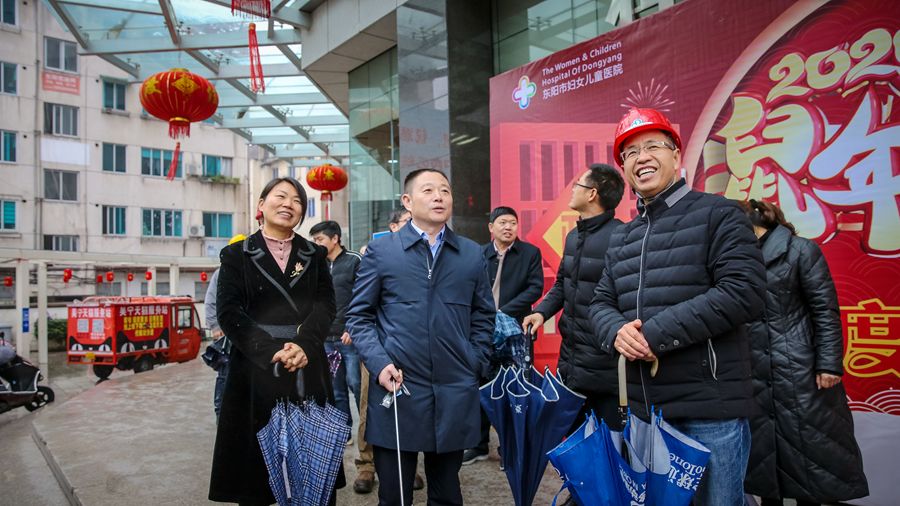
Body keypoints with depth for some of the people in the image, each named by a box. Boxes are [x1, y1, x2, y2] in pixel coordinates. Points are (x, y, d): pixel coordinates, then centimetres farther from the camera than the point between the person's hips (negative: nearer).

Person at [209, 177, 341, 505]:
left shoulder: (314, 255, 12)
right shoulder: (236, 254, 6)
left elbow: (325, 304, 1)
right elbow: (229, 312, -3)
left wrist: (304, 345, -16)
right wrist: (271, 352, -15)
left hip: (308, 369, 2)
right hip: (256, 369, -1)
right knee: (255, 459, 5)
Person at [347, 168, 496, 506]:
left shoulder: (472, 254, 9)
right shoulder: (380, 251, 2)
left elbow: (483, 316, 13)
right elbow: (359, 316, 2)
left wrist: (475, 365, 3)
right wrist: (379, 363, -11)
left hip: (455, 393, 2)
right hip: (396, 390, -2)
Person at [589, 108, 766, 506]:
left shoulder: (719, 214, -4)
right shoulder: (620, 239, 15)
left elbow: (744, 293, -17)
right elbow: (601, 303, 14)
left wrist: (657, 334, -19)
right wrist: (617, 332, -10)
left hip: (711, 407, -6)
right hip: (645, 407, 6)